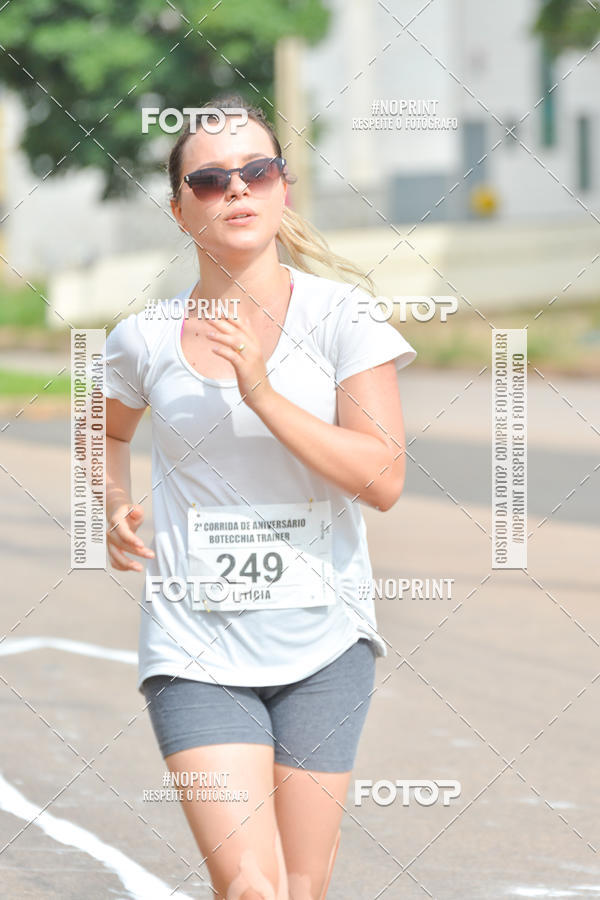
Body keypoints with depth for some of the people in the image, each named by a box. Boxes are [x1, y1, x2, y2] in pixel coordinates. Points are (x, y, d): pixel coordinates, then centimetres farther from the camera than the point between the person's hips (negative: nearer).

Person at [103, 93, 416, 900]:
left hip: (323, 639, 0)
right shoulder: (144, 339, 1)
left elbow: (384, 479, -13)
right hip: (196, 644, 0)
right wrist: (115, 505, 5)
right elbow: (108, 431, 24)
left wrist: (264, 394, -21)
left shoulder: (340, 315, -4)